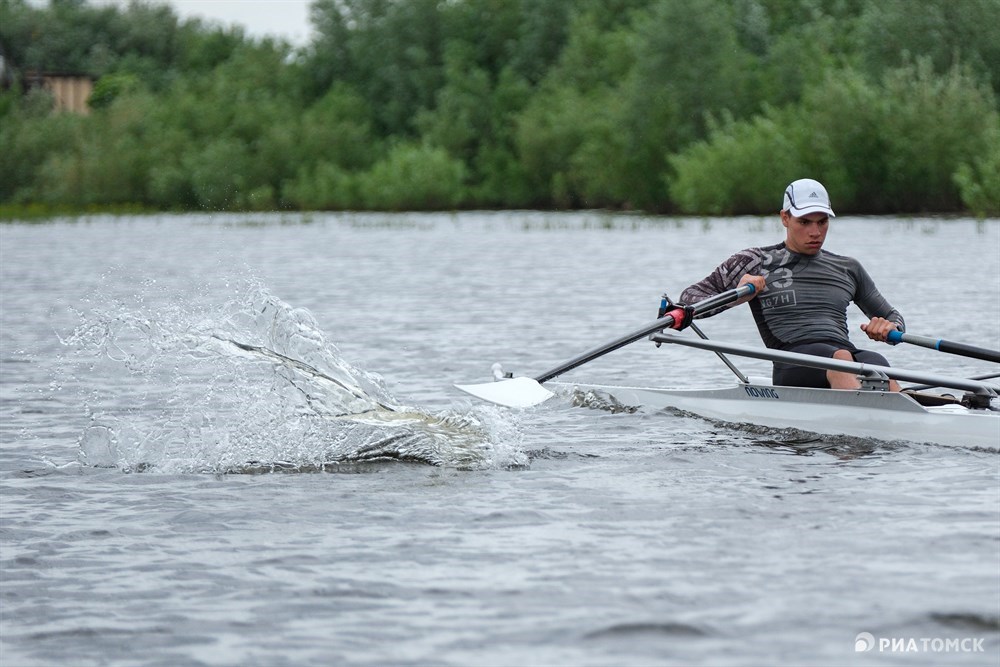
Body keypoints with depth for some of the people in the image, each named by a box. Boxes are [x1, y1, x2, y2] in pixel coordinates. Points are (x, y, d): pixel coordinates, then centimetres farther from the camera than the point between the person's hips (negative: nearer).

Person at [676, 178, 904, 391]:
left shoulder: (848, 269, 26)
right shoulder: (755, 262, 15)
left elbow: (892, 316, 35)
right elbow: (690, 298, 11)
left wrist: (889, 327, 8)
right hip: (792, 361, -3)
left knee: (877, 364, -34)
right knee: (840, 358, -38)